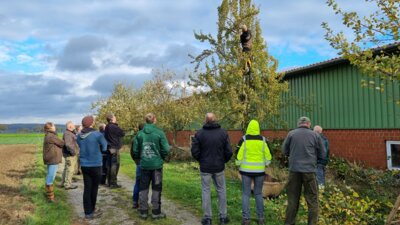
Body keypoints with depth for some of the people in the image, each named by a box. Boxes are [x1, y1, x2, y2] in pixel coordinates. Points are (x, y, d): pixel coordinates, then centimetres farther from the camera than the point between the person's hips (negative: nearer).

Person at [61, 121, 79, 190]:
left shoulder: (71, 133, 16)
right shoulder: (67, 134, -18)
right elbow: (68, 144, -29)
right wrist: (73, 152, -26)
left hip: (71, 154, 11)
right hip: (70, 155, -11)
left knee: (67, 169, 18)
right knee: (70, 169, -5)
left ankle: (63, 183, 29)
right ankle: (68, 184, 1)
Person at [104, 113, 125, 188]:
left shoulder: (107, 127, 12)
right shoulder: (114, 127, -16)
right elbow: (123, 133, -9)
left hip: (109, 148, 9)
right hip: (114, 148, -9)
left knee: (109, 165, 12)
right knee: (115, 165, -5)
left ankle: (109, 182, 18)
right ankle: (113, 183, -5)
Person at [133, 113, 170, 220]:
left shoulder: (140, 133, -1)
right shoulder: (159, 133, -10)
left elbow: (135, 150, 2)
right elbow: (166, 149, -10)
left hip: (144, 165, 3)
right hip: (156, 164, -2)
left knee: (143, 188, 13)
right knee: (156, 189, 8)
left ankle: (143, 212, 19)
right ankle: (156, 212, 14)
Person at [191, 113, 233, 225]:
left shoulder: (199, 133, -9)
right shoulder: (223, 133, -5)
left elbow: (195, 152, -9)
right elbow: (229, 152, -5)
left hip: (205, 168, -1)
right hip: (219, 167, 1)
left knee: (206, 191, 8)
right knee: (221, 190, 13)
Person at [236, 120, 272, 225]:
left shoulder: (244, 139, -7)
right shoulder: (263, 140, -1)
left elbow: (239, 155, -6)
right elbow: (268, 156, 2)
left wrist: (238, 164, 9)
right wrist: (265, 164, 17)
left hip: (246, 170, -2)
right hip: (259, 170, 2)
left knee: (246, 194, 5)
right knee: (259, 194, 13)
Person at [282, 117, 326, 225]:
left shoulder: (291, 134, 0)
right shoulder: (315, 135, 0)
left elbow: (284, 151, 7)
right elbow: (322, 154, 6)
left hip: (294, 170, 2)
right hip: (309, 170, -1)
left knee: (292, 199, 12)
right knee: (312, 200, 7)